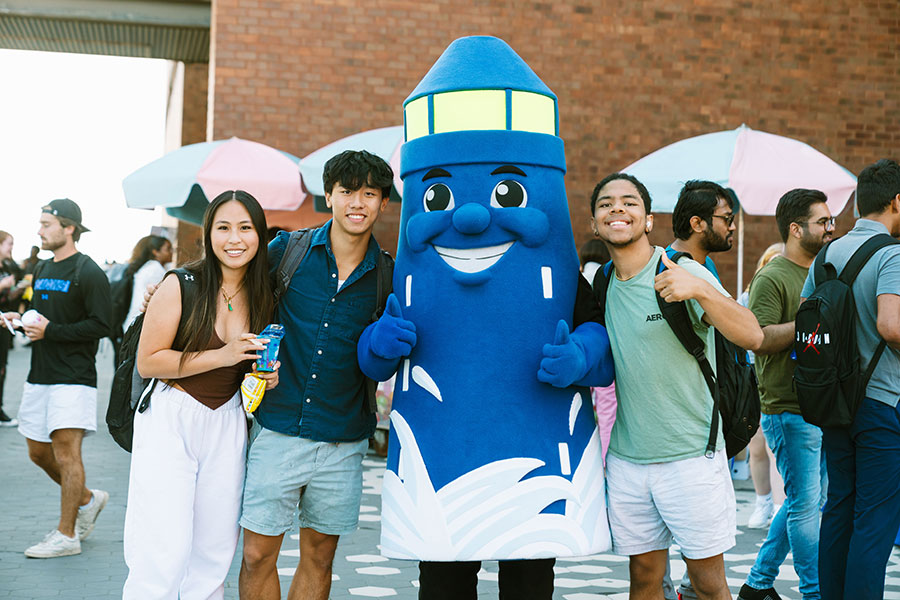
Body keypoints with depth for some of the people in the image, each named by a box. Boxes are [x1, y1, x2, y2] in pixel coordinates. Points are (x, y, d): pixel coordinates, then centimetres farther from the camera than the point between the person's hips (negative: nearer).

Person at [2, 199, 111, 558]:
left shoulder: (88, 273, -10)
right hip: (39, 376, 8)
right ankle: (87, 499, 31)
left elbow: (101, 326, -16)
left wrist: (51, 331, -17)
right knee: (38, 452, 12)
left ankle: (66, 535, 2)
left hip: (73, 379, -8)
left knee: (66, 452, -7)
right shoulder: (41, 271, 15)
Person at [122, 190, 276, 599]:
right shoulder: (182, 286, -8)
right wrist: (221, 356, -18)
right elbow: (147, 362, -10)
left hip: (228, 424, 5)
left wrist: (268, 376, -1)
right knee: (164, 556, -10)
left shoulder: (262, 296, 7)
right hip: (170, 422, -4)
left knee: (213, 555, 8)